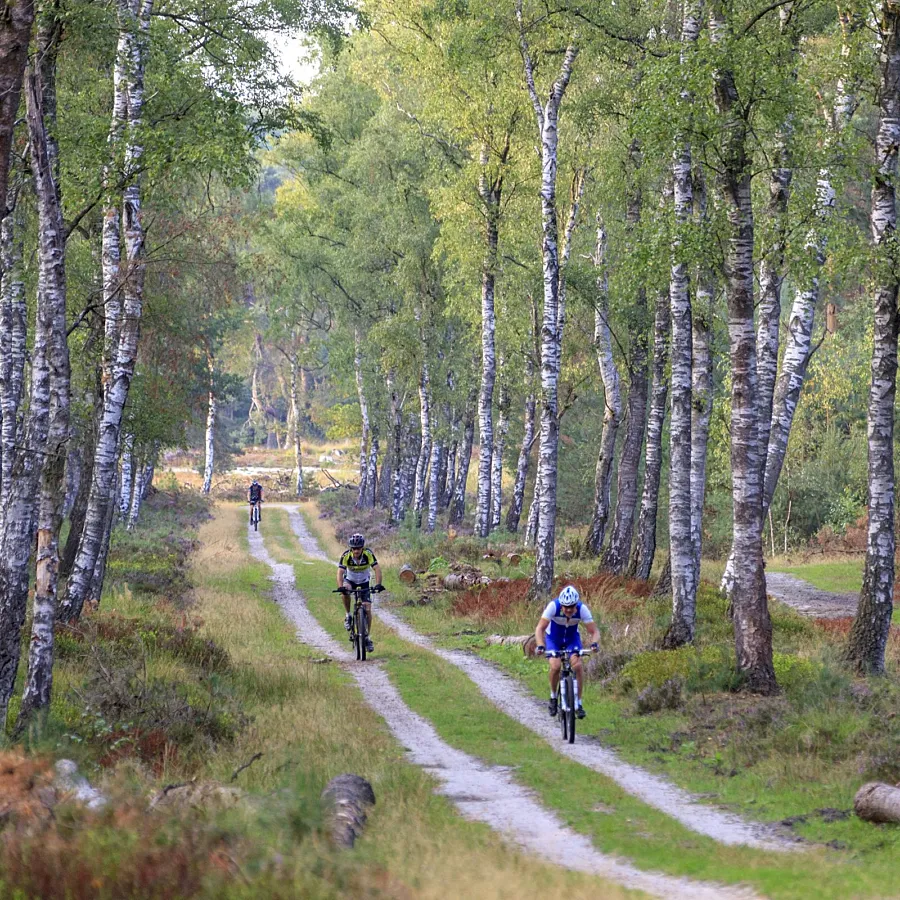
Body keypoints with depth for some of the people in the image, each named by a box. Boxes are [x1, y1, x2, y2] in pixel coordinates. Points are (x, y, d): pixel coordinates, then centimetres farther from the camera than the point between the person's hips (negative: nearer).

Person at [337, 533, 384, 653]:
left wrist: (378, 584, -48)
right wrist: (340, 587, -52)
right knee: (345, 591, -35)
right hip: (350, 580, -1)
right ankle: (348, 616, -14)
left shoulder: (368, 554, -26)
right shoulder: (346, 555, -27)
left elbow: (377, 569, -33)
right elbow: (340, 572, -35)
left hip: (364, 582, 1)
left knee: (367, 609, -9)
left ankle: (367, 638, 4)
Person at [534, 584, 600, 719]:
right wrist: (540, 646, -52)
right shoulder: (553, 606, -33)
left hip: (572, 638, 1)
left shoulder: (582, 609, -28)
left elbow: (594, 631, -26)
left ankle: (578, 703, -10)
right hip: (554, 638, -1)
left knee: (577, 665, -22)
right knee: (555, 666, -24)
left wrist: (594, 643, -48)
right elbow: (540, 628, -35)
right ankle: (553, 697, 3)